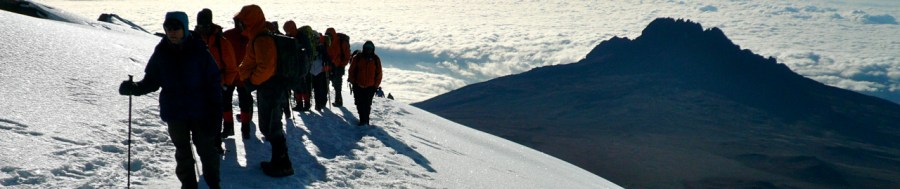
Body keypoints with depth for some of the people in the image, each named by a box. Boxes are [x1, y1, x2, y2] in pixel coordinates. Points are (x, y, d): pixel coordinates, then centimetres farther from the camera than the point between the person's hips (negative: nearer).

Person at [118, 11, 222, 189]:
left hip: (200, 112, -2)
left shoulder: (199, 51, -11)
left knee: (207, 150, 7)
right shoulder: (161, 53, -3)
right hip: (175, 114, 3)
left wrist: (215, 114, -13)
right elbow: (151, 81, 2)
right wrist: (134, 88, -19)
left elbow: (214, 83, -10)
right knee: (183, 153, 15)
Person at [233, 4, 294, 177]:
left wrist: (253, 81, -15)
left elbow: (266, 67, -27)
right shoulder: (259, 38, 15)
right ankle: (278, 161, 23)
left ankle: (282, 165, 1)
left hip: (269, 88, -11)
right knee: (268, 126, 16)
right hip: (268, 87, 11)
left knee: (271, 128, -5)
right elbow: (250, 63, 22)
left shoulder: (262, 40, -19)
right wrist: (248, 78, 9)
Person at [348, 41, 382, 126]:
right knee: (359, 104, 3)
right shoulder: (357, 58, -1)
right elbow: (352, 70, 5)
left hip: (370, 87, 0)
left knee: (367, 105, 1)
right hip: (358, 86, 0)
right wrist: (352, 81, 0)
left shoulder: (376, 59, 1)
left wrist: (376, 85, 2)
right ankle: (363, 120, 13)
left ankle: (365, 121, 11)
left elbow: (379, 73, 6)